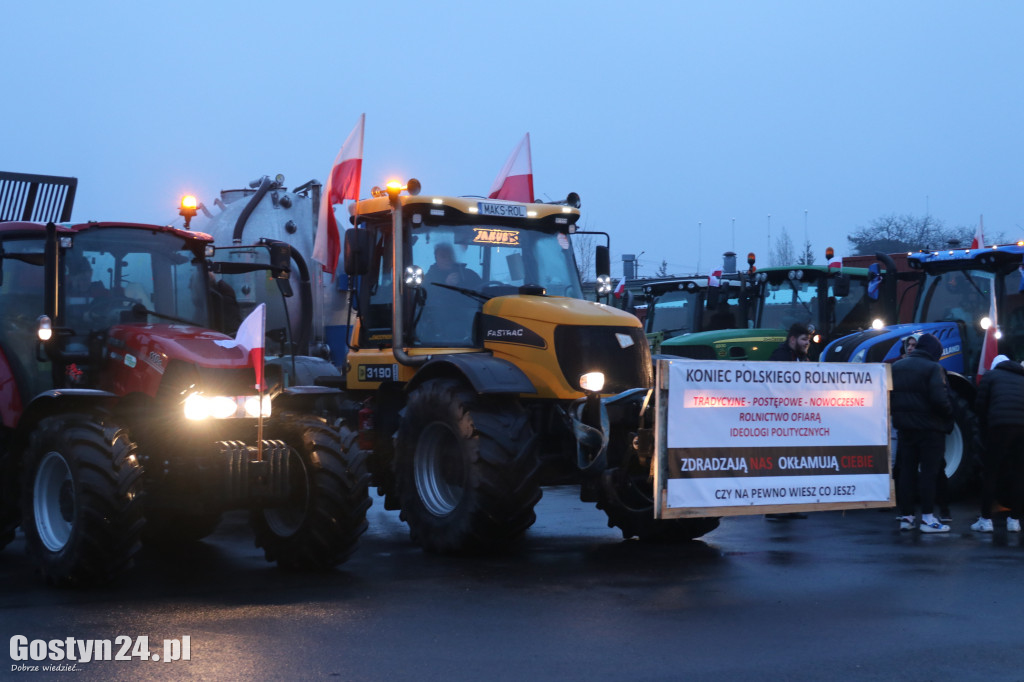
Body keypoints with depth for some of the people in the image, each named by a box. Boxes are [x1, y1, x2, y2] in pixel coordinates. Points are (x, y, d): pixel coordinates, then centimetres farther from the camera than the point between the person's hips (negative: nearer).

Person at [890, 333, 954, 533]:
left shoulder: (896, 366, 9)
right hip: (929, 427, -6)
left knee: (906, 471, 10)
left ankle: (906, 517, 13)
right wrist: (949, 413, -4)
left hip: (904, 426, 6)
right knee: (928, 471, -2)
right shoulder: (933, 368, -12)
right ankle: (927, 519, -2)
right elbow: (939, 399, -21)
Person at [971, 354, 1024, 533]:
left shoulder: (991, 375, 14)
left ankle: (986, 520, 4)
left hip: (1001, 426, -3)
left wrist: (983, 431, 20)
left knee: (990, 474, 5)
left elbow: (979, 407, 7)